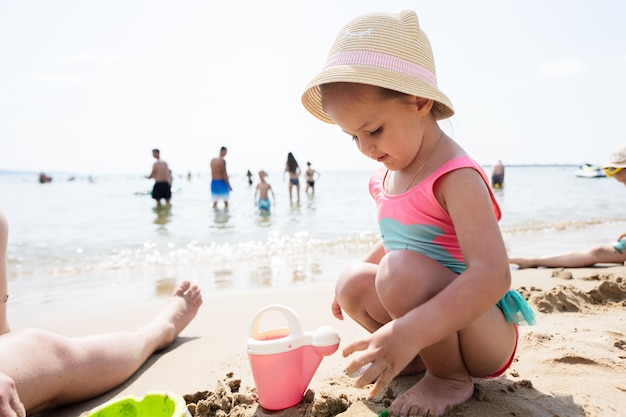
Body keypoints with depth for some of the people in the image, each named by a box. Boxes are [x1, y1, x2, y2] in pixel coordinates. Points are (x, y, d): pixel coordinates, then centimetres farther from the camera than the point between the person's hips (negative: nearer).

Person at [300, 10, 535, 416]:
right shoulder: (387, 176, 2)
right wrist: (363, 275, 17)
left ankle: (449, 377, -6)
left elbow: (493, 274, -36)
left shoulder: (455, 177, -25)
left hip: (490, 333, -7)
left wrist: (409, 333, -45)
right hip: (437, 325, 8)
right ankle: (429, 357, 5)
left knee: (402, 272, -32)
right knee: (352, 283, -3)